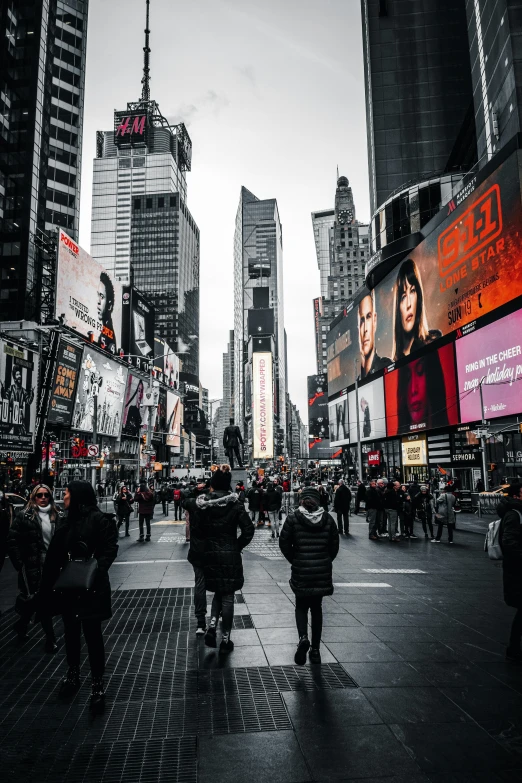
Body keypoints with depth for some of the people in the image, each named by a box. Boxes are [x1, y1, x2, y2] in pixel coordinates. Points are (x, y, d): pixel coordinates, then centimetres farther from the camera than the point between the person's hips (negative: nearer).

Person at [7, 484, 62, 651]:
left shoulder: (57, 516, 4)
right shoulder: (24, 516, -7)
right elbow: (12, 541, -7)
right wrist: (20, 564, -11)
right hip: (32, 566, -4)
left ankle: (22, 623, 40)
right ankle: (50, 637, 12)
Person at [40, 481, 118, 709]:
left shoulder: (100, 519, -12)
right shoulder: (67, 522, 11)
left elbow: (110, 549, -17)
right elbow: (55, 556, 11)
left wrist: (95, 572, -29)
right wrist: (50, 586, 7)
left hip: (90, 588, -7)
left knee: (92, 635, 2)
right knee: (71, 633, 20)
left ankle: (97, 684, 16)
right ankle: (72, 675, 38)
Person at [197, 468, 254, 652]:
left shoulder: (203, 505, -4)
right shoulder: (235, 505, -9)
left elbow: (198, 528, 0)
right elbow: (248, 530, -12)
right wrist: (237, 546, 1)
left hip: (209, 554, 2)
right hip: (230, 555, -2)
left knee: (218, 592, 22)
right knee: (227, 596, 8)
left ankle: (212, 626, 4)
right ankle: (225, 639, 15)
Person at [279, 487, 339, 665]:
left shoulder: (293, 518, -6)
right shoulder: (327, 519, 0)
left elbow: (284, 543, -6)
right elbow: (334, 546, 3)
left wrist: (295, 561, 7)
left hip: (301, 571, -2)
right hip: (323, 572, 2)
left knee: (301, 606, 14)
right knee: (316, 607, 16)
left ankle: (303, 637, -12)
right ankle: (315, 649, 19)